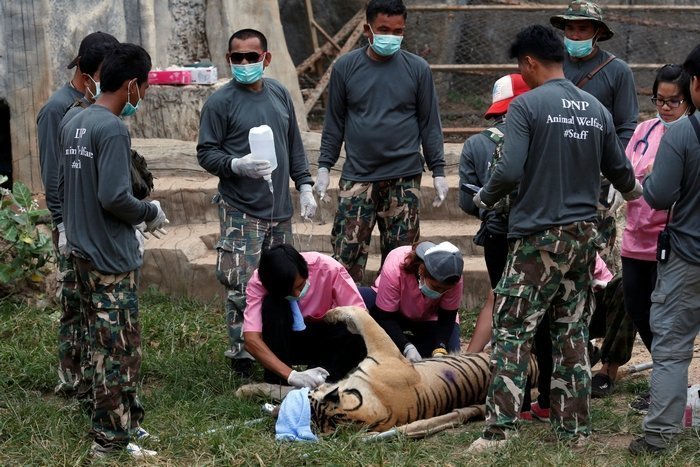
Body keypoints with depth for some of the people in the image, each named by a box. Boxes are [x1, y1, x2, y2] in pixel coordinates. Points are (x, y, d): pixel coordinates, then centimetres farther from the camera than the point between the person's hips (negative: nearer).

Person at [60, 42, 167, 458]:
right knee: (120, 349, -2)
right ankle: (111, 441, 3)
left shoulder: (74, 125, 10)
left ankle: (121, 421, 25)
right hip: (112, 256, -9)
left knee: (104, 343, 16)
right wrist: (151, 213, -6)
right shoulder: (114, 130, -18)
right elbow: (113, 196, -24)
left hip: (82, 249, 9)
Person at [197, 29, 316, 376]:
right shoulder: (220, 103, -6)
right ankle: (242, 356, 4)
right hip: (241, 212, -5)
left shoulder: (280, 94, 10)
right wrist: (237, 166, -22)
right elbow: (206, 153, -5)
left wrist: (304, 185, 16)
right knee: (242, 287, -7)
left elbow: (294, 145, 19)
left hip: (280, 208, 6)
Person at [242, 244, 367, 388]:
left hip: (322, 340, 0)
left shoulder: (328, 268, -27)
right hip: (284, 340, 0)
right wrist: (291, 375, -46)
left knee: (357, 337, -32)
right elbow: (251, 339, -35)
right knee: (272, 305, -32)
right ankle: (276, 383, -23)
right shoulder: (258, 283, -27)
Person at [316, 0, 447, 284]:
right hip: (357, 178, 0)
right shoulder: (346, 67, 2)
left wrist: (438, 171, 3)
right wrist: (324, 166, 3)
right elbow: (335, 122, 8)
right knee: (346, 256, -4)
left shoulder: (417, 69, 2)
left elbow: (429, 123, 6)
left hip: (404, 179, 0)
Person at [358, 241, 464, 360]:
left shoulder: (453, 280, -30)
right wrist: (407, 348, -43)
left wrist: (439, 350, -37)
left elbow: (447, 318, -19)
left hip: (428, 320, 2)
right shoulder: (395, 267, -36)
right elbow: (385, 317, -30)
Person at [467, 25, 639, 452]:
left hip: (539, 236, -5)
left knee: (512, 331, -2)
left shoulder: (527, 106, -11)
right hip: (583, 233, 6)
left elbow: (510, 172, -19)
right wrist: (634, 191, 38)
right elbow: (620, 171, 14)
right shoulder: (596, 109, 6)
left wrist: (485, 199, 1)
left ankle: (500, 429, -7)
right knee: (572, 332, 12)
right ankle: (575, 427, 16)